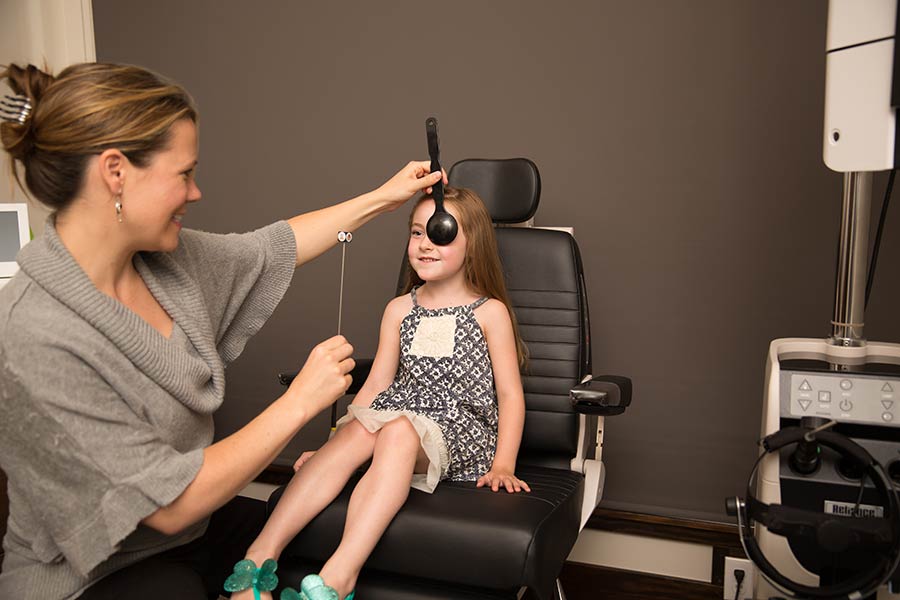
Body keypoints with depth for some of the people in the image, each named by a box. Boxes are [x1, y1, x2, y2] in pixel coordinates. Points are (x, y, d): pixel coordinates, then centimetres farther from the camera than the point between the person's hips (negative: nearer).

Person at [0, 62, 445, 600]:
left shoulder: (164, 259, -8)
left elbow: (276, 246, 8)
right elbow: (167, 503, -27)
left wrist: (383, 197, 14)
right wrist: (300, 401, -23)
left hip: (191, 526, 7)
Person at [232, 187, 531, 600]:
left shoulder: (490, 312, 4)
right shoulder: (399, 309, 14)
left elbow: (510, 395, 3)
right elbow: (376, 386, 14)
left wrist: (503, 465, -8)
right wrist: (330, 447, 8)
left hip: (459, 430, -3)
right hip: (399, 416, 4)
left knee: (398, 431, -35)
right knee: (356, 431, -30)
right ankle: (261, 554, -36)